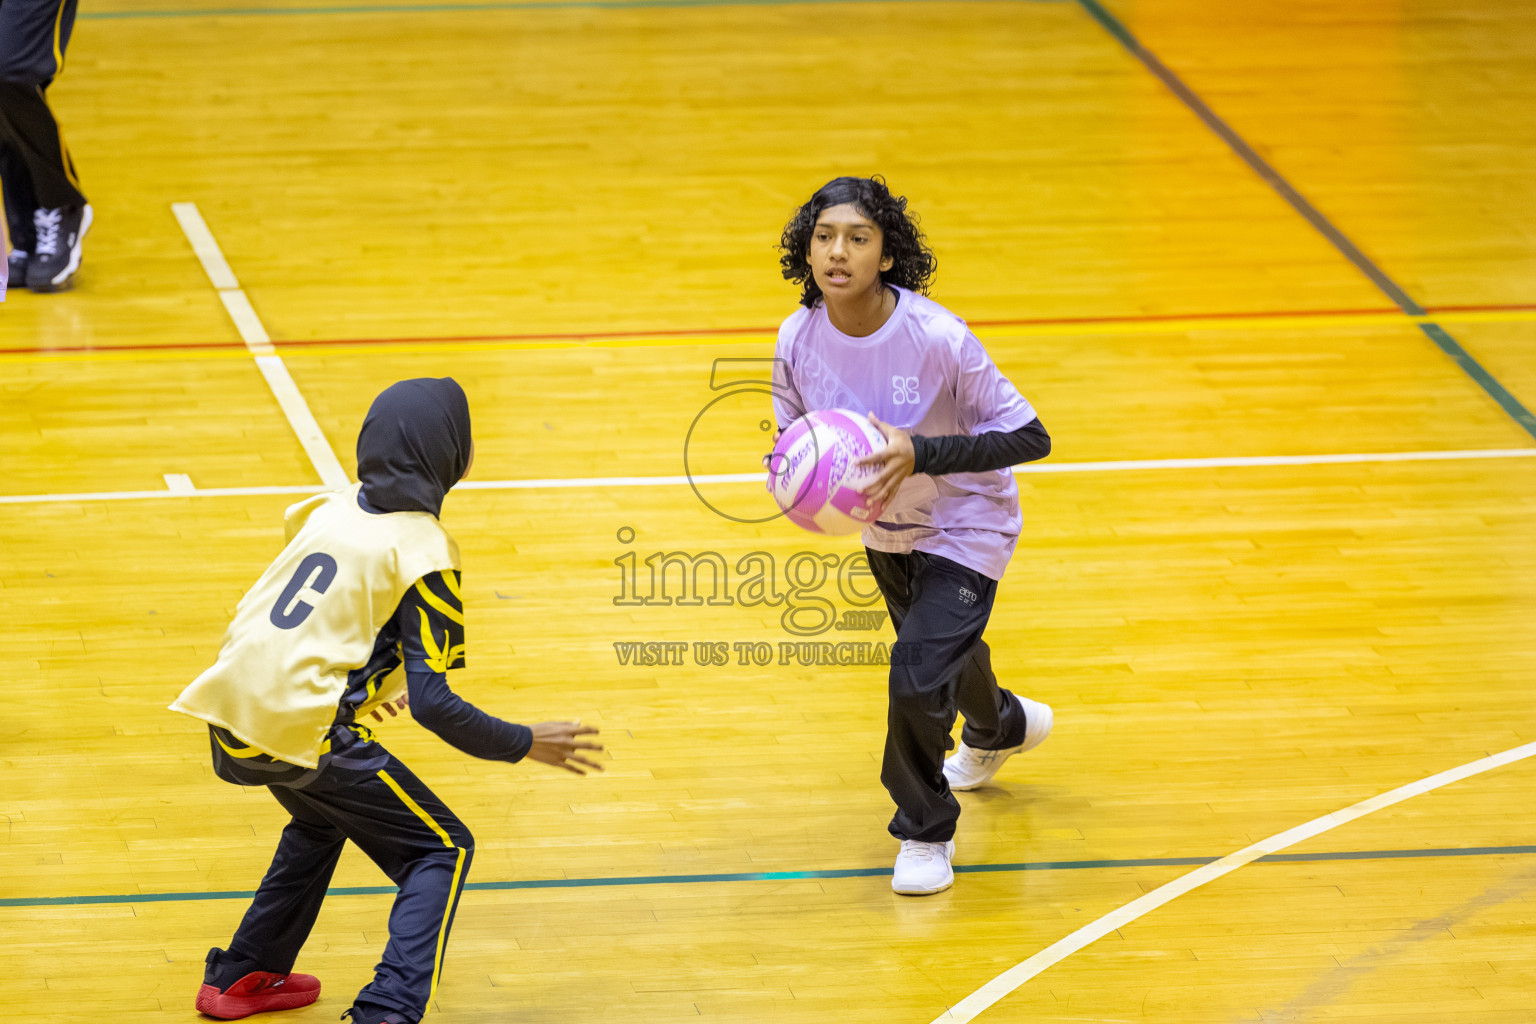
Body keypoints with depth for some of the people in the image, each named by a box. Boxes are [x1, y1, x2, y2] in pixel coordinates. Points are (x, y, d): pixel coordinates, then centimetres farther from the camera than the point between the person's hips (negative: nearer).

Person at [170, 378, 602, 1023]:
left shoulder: (332, 509, 15)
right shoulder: (422, 548, -6)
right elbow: (431, 702, -11)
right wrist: (525, 745, 0)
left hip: (228, 714, 8)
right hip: (301, 730, -8)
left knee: (323, 818, 35)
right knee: (443, 851, 5)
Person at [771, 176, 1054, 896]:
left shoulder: (937, 338, -34)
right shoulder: (799, 339, -19)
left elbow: (1030, 437, -27)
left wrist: (921, 454, -39)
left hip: (964, 526, -6)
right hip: (882, 526, 6)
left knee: (918, 677, -18)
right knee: (941, 648, 29)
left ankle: (926, 832, 10)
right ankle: (998, 729, 66)